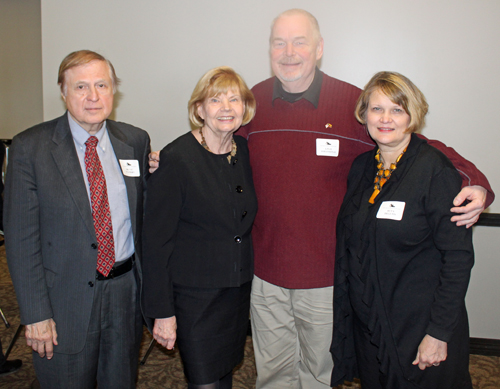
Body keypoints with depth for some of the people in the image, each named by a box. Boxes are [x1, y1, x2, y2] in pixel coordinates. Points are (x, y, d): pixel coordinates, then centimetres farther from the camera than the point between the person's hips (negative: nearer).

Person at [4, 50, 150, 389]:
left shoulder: (136, 141, 2)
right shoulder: (29, 147, -8)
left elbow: (145, 214, 7)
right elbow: (21, 237, -9)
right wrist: (35, 313, -11)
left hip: (126, 292, 3)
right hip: (65, 298, -3)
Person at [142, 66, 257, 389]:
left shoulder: (244, 151, 3)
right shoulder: (176, 159, -15)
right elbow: (156, 240, -14)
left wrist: (249, 277, 7)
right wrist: (162, 312, -13)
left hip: (239, 290, 6)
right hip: (195, 297, -5)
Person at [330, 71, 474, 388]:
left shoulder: (435, 170, -15)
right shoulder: (361, 167, 3)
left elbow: (458, 257, -16)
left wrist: (439, 333, -16)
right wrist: (345, 311, 7)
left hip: (419, 327, -5)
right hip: (366, 323, 5)